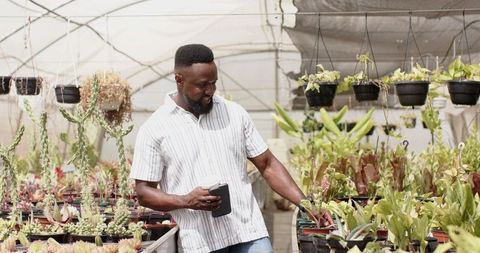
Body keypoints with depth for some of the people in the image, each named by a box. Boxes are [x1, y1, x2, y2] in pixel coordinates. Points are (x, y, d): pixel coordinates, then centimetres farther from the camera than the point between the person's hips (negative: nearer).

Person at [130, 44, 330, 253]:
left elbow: (267, 165, 11)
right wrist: (186, 201, -16)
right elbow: (143, 192, 0)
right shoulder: (154, 128, 0)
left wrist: (303, 202, 0)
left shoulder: (234, 113, 8)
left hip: (249, 234, 2)